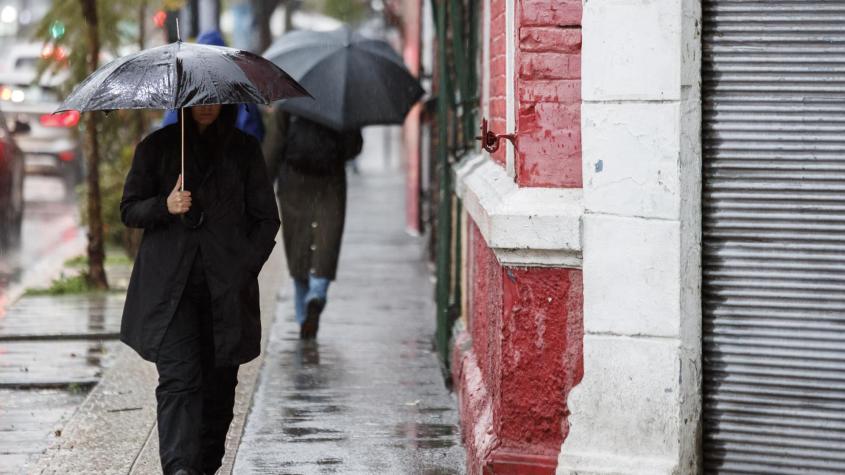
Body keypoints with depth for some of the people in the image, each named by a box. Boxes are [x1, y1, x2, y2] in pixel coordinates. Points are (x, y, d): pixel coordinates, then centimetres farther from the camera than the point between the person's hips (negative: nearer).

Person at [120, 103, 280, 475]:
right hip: (169, 286, -2)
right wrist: (164, 206, -13)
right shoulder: (156, 147, 7)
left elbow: (266, 219, 10)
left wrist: (244, 270, -1)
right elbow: (129, 210, 8)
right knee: (178, 378, -15)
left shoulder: (244, 149, 9)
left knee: (219, 383, 5)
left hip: (227, 289, 2)